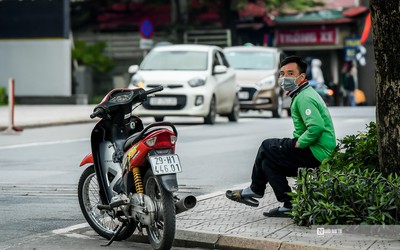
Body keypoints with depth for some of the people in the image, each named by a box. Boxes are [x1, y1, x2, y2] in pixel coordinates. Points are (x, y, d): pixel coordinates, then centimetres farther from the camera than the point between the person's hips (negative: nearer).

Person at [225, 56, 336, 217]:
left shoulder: (304, 98, -15)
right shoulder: (304, 94, 18)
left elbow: (317, 127, -29)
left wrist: (298, 144, -17)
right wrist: (294, 143, 12)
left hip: (317, 154, -10)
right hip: (321, 153, 10)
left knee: (266, 147, -3)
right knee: (269, 161, 14)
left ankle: (255, 190, 14)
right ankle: (289, 206, 11)